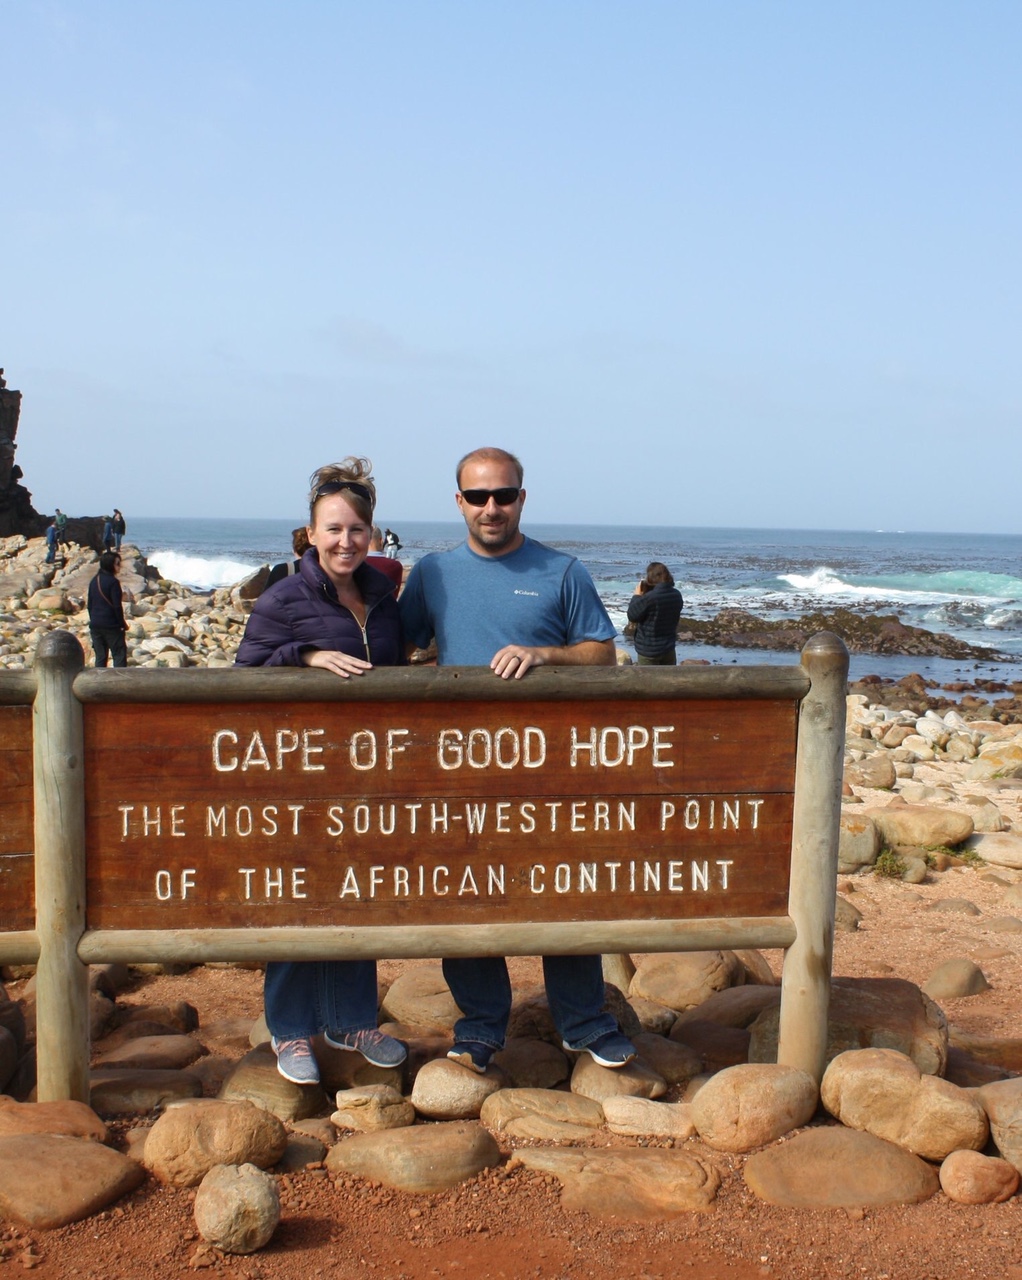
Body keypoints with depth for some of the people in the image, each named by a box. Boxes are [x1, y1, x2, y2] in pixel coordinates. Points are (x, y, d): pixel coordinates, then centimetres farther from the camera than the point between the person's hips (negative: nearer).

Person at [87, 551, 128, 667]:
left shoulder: (94, 581, 10)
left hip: (95, 625, 7)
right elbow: (117, 606, -15)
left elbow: (90, 604, 14)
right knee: (119, 654, -2)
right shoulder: (113, 582, -13)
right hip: (111, 625, -7)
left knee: (100, 657, 10)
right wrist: (122, 623, -5)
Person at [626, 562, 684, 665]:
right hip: (669, 647, 6)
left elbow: (632, 616, -12)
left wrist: (637, 596, 0)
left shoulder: (649, 597, -24)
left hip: (649, 650, -6)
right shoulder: (677, 595, -2)